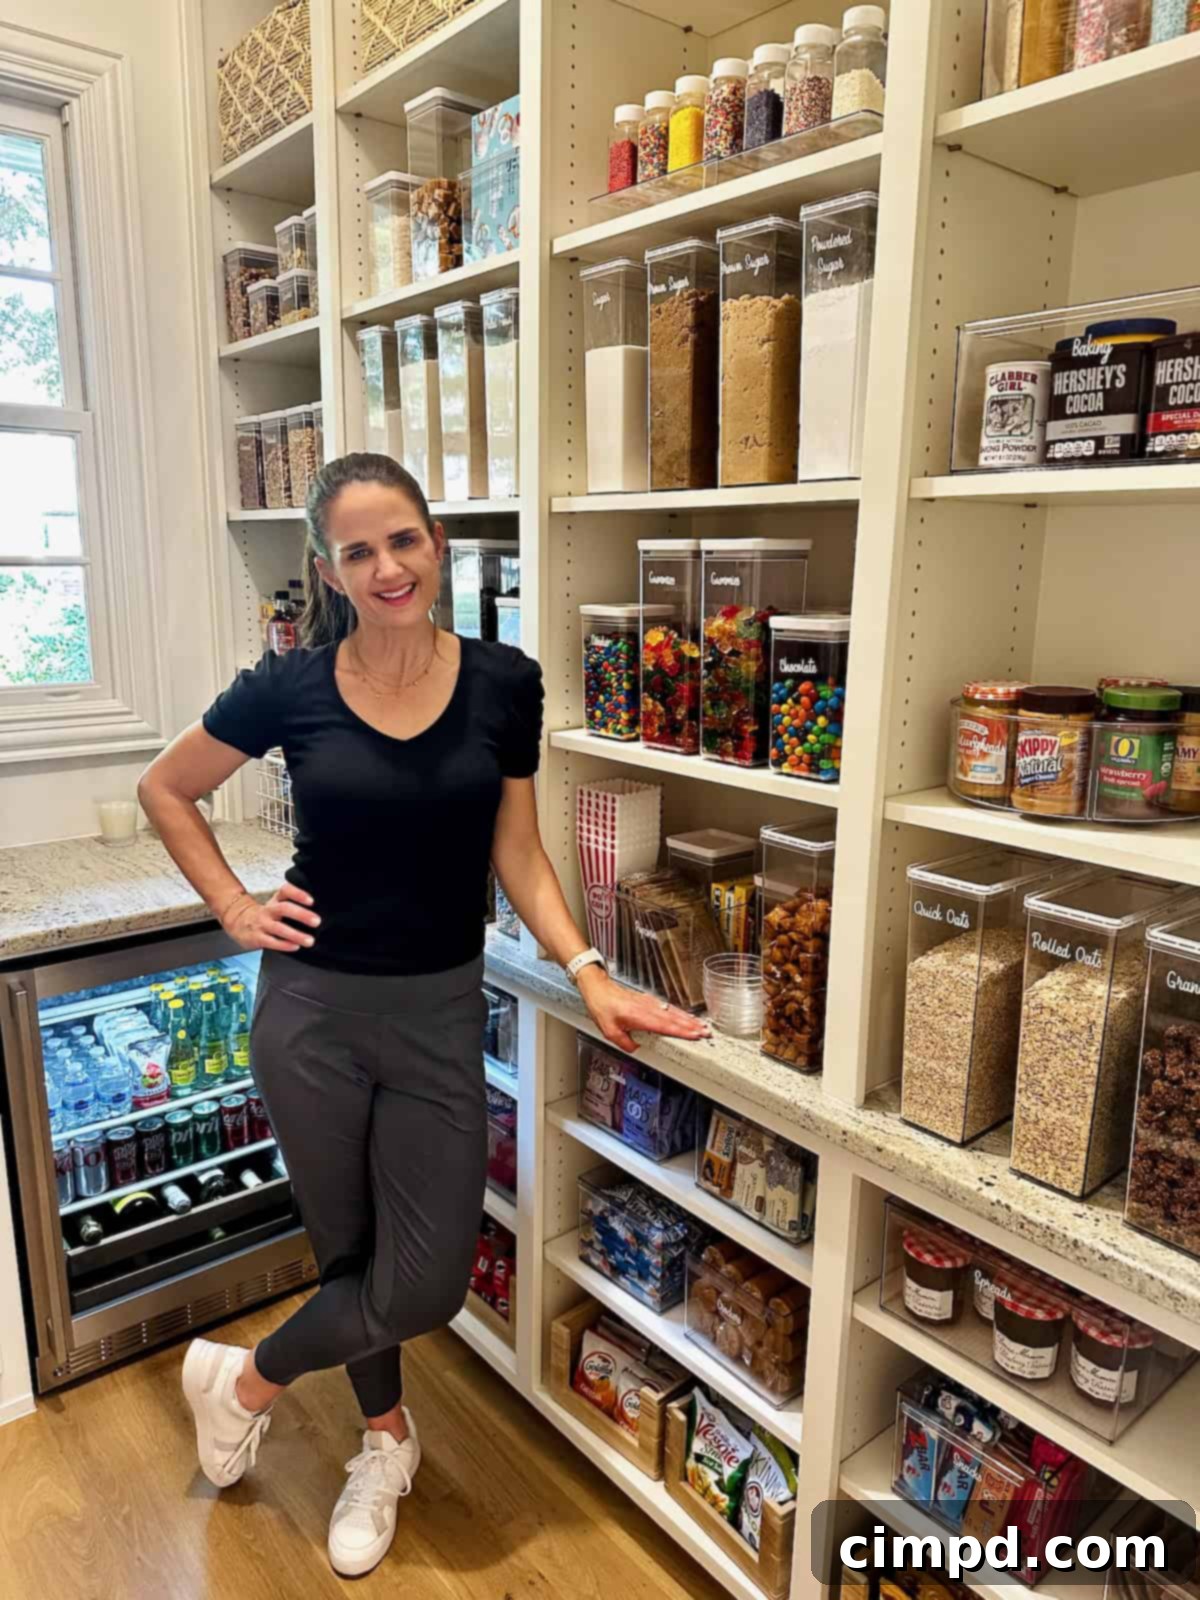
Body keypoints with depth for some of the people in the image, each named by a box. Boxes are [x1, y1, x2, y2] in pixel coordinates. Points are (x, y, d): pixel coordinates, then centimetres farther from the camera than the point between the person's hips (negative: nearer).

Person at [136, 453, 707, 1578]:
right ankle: (387, 1437, 44)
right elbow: (165, 791, 8)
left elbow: (517, 856, 0)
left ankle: (246, 1381, 35)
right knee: (350, 1252, 13)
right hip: (313, 1006, -1)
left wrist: (589, 975, -11)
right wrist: (234, 907, -1)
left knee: (429, 1283, 5)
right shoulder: (291, 687, -8)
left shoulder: (503, 684, -6)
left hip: (438, 1012, 1)